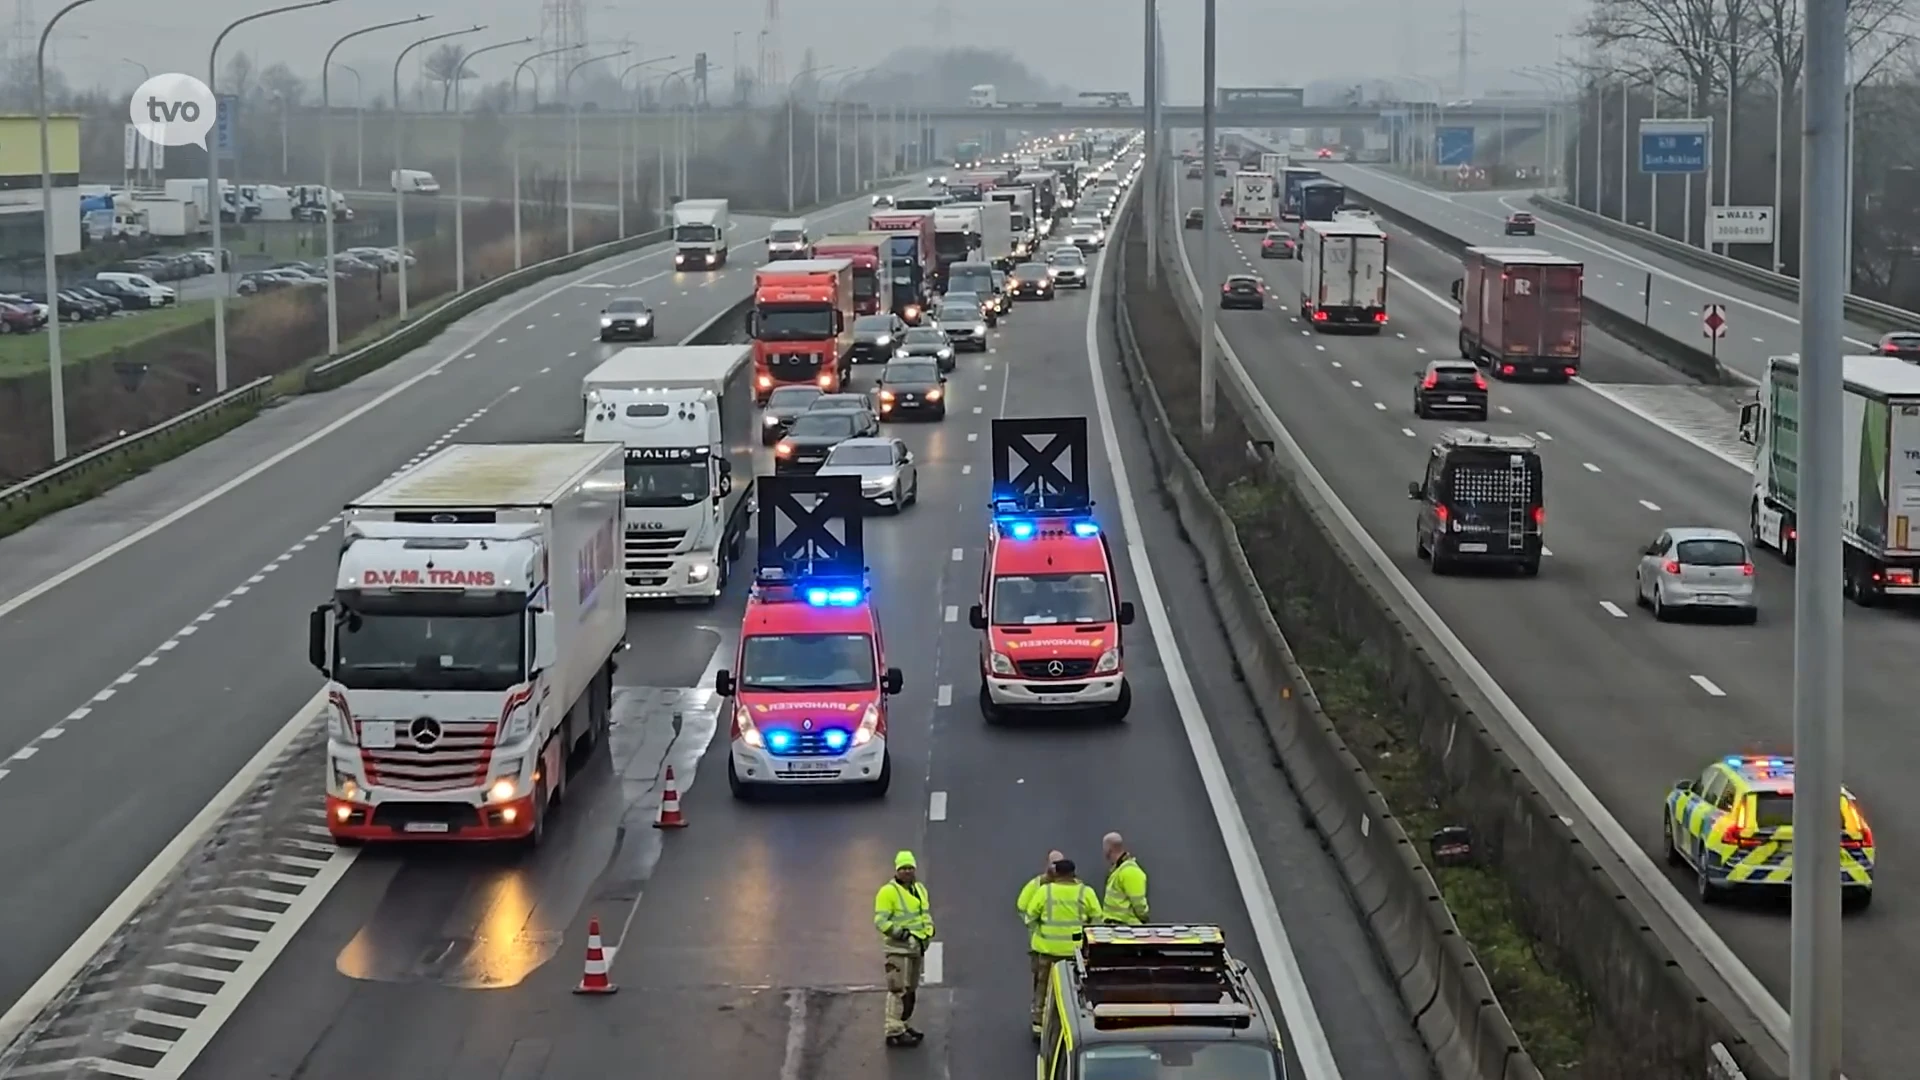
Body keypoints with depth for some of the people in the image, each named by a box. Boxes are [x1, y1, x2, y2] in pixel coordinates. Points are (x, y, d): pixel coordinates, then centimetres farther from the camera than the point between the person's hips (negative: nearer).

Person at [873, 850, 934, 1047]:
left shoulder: (920, 890, 13)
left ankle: (902, 1025, 28)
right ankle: (894, 1032, -11)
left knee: (910, 990, 17)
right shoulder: (888, 892, -12)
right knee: (898, 990, -12)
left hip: (916, 947, 9)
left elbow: (926, 915, 21)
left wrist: (927, 935, 4)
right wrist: (901, 933, -24)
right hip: (898, 948, -9)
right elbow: (881, 921, -17)